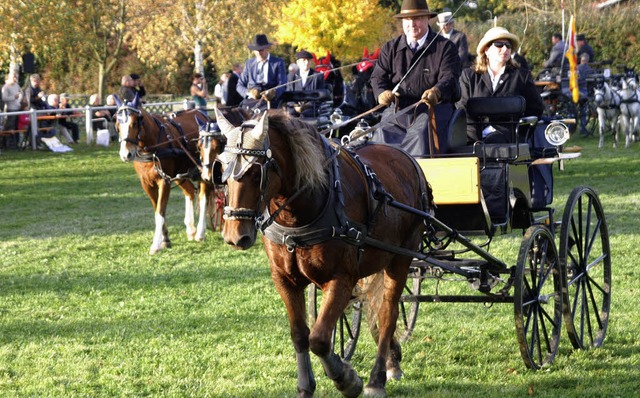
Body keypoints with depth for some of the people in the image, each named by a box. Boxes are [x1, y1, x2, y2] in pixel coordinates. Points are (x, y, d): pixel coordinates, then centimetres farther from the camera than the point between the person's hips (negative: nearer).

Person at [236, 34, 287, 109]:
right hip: (251, 100, 3)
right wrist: (249, 92, -8)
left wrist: (274, 92, -23)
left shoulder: (278, 62, 11)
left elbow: (282, 85, 1)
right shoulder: (249, 63, 20)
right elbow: (239, 86, 16)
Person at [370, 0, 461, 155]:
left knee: (420, 136, -32)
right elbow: (378, 76, 12)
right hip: (397, 109, 3)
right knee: (382, 136, -24)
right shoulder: (390, 48, 19)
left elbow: (449, 77, -4)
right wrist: (382, 93, -13)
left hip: (434, 107, -3)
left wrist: (437, 92, -28)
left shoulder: (445, 47, 9)